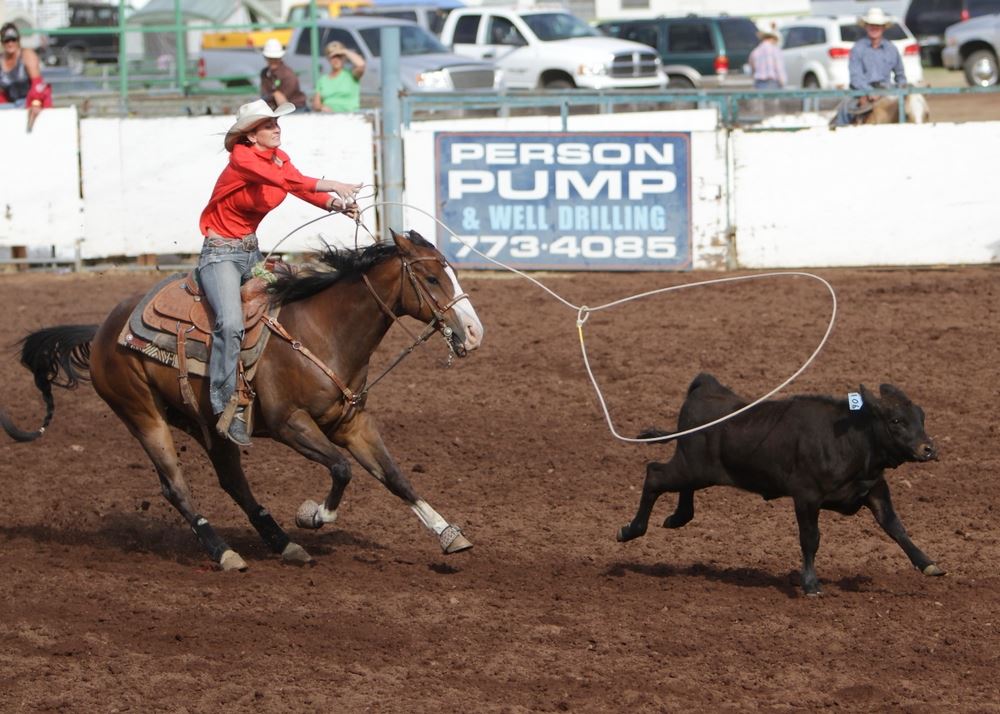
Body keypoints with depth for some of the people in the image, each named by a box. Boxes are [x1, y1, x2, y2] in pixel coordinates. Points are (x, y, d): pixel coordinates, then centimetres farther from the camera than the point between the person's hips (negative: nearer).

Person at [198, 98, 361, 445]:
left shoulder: (279, 158, 7)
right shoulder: (242, 158, -19)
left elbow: (302, 188, -2)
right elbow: (283, 180, -34)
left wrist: (337, 203, -22)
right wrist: (333, 185, -43)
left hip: (251, 251, 9)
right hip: (221, 253, -9)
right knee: (231, 323, -25)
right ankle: (227, 409, -23)